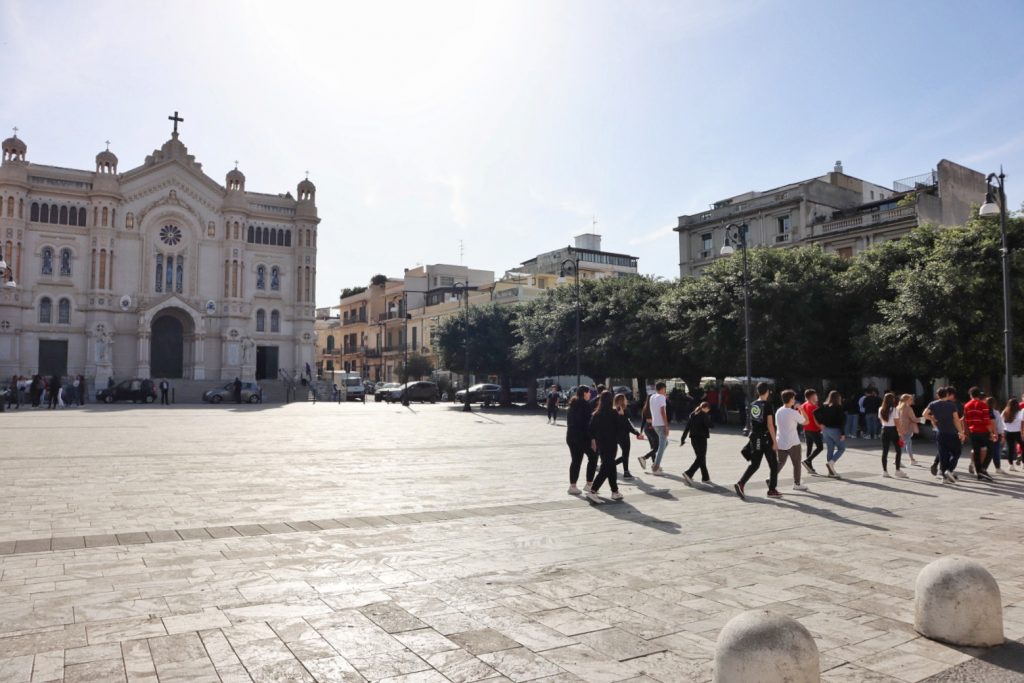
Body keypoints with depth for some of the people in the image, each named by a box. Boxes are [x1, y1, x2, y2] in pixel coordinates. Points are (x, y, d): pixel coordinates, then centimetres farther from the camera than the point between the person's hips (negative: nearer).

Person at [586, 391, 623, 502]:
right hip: (611, 444, -6)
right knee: (606, 469, -3)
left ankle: (615, 492, 24)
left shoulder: (596, 413, 2)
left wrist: (593, 440, 14)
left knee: (610, 467, 17)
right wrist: (616, 442, 3)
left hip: (600, 443, 6)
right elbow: (618, 428, -8)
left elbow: (591, 427, 4)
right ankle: (592, 491, -15)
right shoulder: (613, 413, -10)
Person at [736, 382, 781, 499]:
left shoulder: (752, 405, 7)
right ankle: (772, 490, 15)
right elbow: (770, 425, -15)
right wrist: (775, 441, -12)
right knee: (773, 465, 10)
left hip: (755, 439, 6)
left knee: (754, 464, 9)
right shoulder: (767, 405, -13)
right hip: (766, 439, -6)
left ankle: (741, 484, -9)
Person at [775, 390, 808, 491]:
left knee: (780, 463, 12)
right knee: (796, 464, 10)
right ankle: (797, 484, 18)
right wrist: (801, 409, 3)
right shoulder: (793, 412, -16)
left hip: (780, 443, 6)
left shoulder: (778, 411, 4)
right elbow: (806, 422, -7)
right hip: (793, 443, -6)